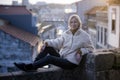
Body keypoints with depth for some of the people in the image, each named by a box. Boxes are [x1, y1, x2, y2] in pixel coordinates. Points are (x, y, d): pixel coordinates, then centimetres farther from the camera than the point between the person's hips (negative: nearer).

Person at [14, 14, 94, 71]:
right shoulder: (66, 33, 6)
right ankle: (33, 65, -13)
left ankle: (28, 67, -18)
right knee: (48, 47, -13)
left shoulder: (85, 35, -7)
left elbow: (91, 48, -1)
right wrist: (48, 42, -21)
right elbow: (58, 42, -4)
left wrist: (82, 51, -19)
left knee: (49, 58, -25)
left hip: (71, 63, -6)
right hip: (62, 57, 6)